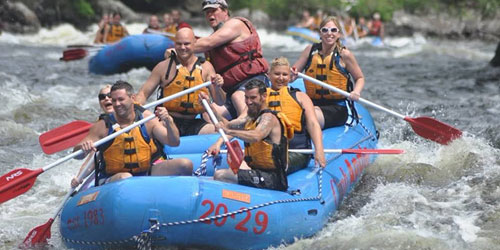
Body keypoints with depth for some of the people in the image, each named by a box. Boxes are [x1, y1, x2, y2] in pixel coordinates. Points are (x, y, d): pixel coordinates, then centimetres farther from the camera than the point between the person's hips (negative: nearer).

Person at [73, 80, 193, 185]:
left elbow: (174, 142, -6)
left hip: (146, 173, 3)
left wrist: (168, 122, -24)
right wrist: (83, 148, -31)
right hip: (112, 179, -2)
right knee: (125, 178, -38)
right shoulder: (103, 126, -6)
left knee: (185, 164, -15)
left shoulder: (147, 118, -1)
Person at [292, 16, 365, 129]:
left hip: (338, 107, -3)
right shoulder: (310, 50, 6)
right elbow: (294, 71, 8)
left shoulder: (344, 54, -1)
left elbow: (360, 78, 10)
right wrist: (291, 74, -17)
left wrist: (356, 92, -12)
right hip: (312, 104, 3)